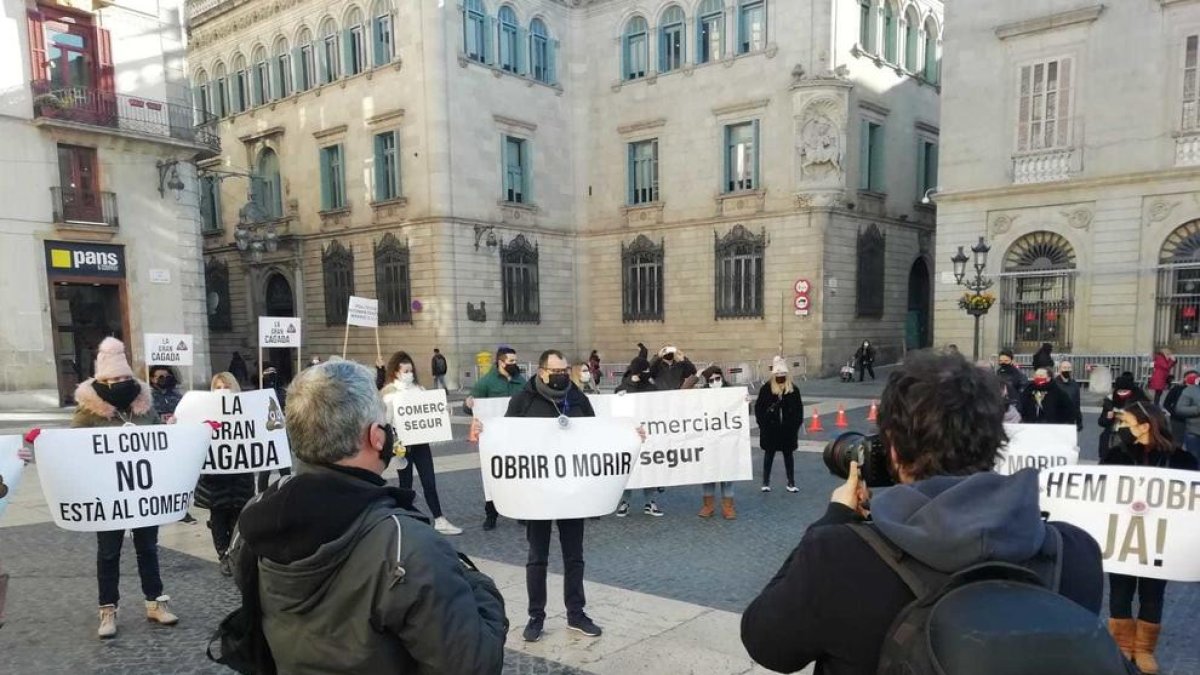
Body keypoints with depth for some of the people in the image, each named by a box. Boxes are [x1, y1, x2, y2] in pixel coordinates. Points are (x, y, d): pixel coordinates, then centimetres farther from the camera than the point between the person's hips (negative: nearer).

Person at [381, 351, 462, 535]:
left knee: (429, 482, 5)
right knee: (406, 484, 8)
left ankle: (439, 520, 11)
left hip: (421, 442, 4)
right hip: (403, 444, -4)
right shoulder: (389, 394, -7)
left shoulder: (419, 388, 7)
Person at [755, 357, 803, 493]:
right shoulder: (766, 389, -8)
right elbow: (758, 408, -5)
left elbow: (799, 409, 4)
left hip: (788, 429, 2)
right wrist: (763, 424, -8)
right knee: (769, 454, 8)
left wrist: (796, 425, -2)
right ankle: (766, 483, 18)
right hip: (770, 429, -2)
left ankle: (791, 483, 20)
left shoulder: (793, 389, -1)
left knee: (788, 454, 11)